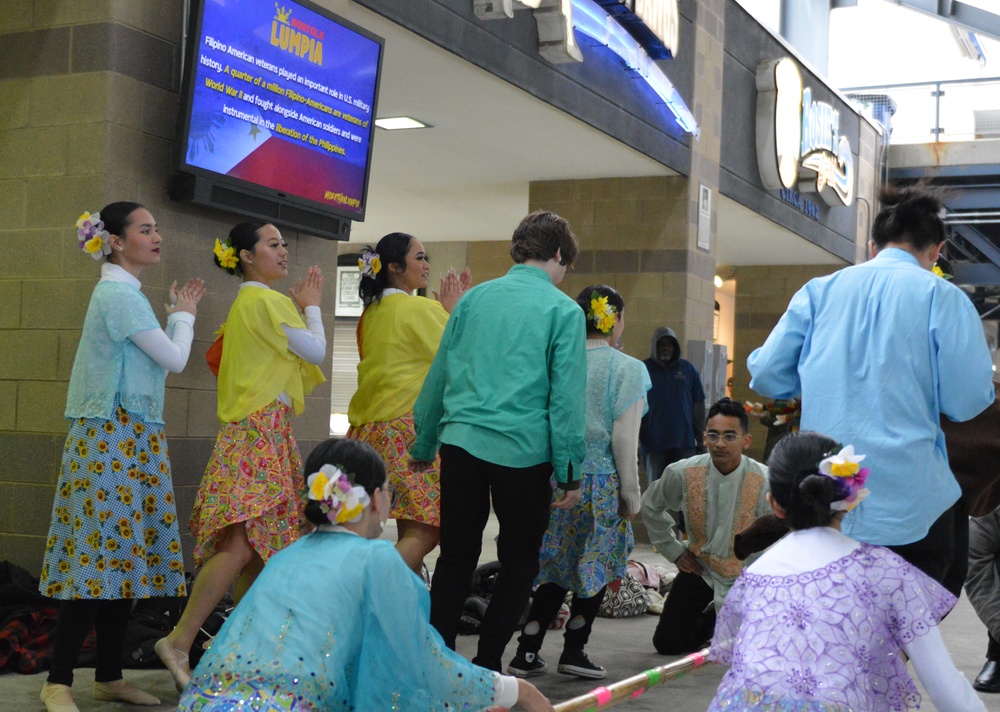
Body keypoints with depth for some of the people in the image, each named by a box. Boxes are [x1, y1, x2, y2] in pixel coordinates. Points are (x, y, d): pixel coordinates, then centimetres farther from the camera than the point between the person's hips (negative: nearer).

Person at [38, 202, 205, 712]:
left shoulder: (121, 293, 18)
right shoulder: (120, 294, -13)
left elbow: (154, 357, 18)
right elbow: (175, 359, -9)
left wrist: (178, 314, 17)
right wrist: (183, 315, 7)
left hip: (130, 439, 10)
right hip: (116, 438, -10)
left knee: (121, 554, 9)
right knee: (102, 554, -9)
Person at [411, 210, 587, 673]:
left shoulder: (474, 298, 10)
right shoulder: (563, 311, -2)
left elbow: (438, 377, 14)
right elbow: (567, 397, -6)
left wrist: (424, 445, 22)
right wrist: (570, 474, -2)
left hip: (461, 441, 4)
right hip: (523, 452, -4)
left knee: (455, 559, 14)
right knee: (519, 564, 11)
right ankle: (485, 668, 10)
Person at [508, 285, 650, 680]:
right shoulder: (627, 369, -6)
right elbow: (624, 439, -10)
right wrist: (631, 496, -1)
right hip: (601, 481, -4)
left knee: (557, 568, 15)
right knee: (596, 569, 13)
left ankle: (527, 652, 11)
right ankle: (573, 651, 19)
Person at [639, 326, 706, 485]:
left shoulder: (688, 369, 7)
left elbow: (698, 405, 10)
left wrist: (701, 438, 7)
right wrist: (636, 438, -4)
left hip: (684, 442, 2)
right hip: (653, 442, -2)